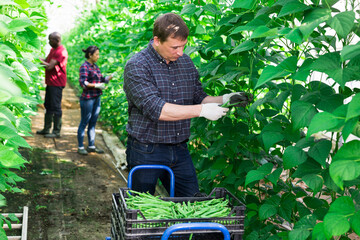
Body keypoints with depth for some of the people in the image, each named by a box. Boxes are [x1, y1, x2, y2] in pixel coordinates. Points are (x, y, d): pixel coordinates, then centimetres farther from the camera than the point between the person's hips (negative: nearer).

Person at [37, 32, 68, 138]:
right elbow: (46, 60, 21)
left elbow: (50, 66, -22)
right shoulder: (53, 49, 15)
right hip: (50, 82, 10)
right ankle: (46, 129, 23)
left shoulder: (61, 52, -18)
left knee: (56, 107, -6)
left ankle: (57, 131, 1)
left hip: (57, 83, -10)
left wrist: (40, 61, -9)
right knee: (48, 106, 14)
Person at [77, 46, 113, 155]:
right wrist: (97, 85, -23)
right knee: (84, 123, 2)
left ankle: (91, 146, 22)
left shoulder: (95, 66, 13)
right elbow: (83, 83, -19)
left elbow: (102, 79, 17)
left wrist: (111, 77, 0)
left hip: (96, 98, 8)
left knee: (93, 123, 13)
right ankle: (80, 147, 11)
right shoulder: (84, 66, -11)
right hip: (87, 98, -8)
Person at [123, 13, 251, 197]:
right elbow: (155, 109, -24)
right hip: (146, 152, -5)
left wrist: (222, 100, -7)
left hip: (180, 150, 5)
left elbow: (198, 97, 14)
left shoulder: (186, 62, 6)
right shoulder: (137, 66, -13)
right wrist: (201, 110, -25)